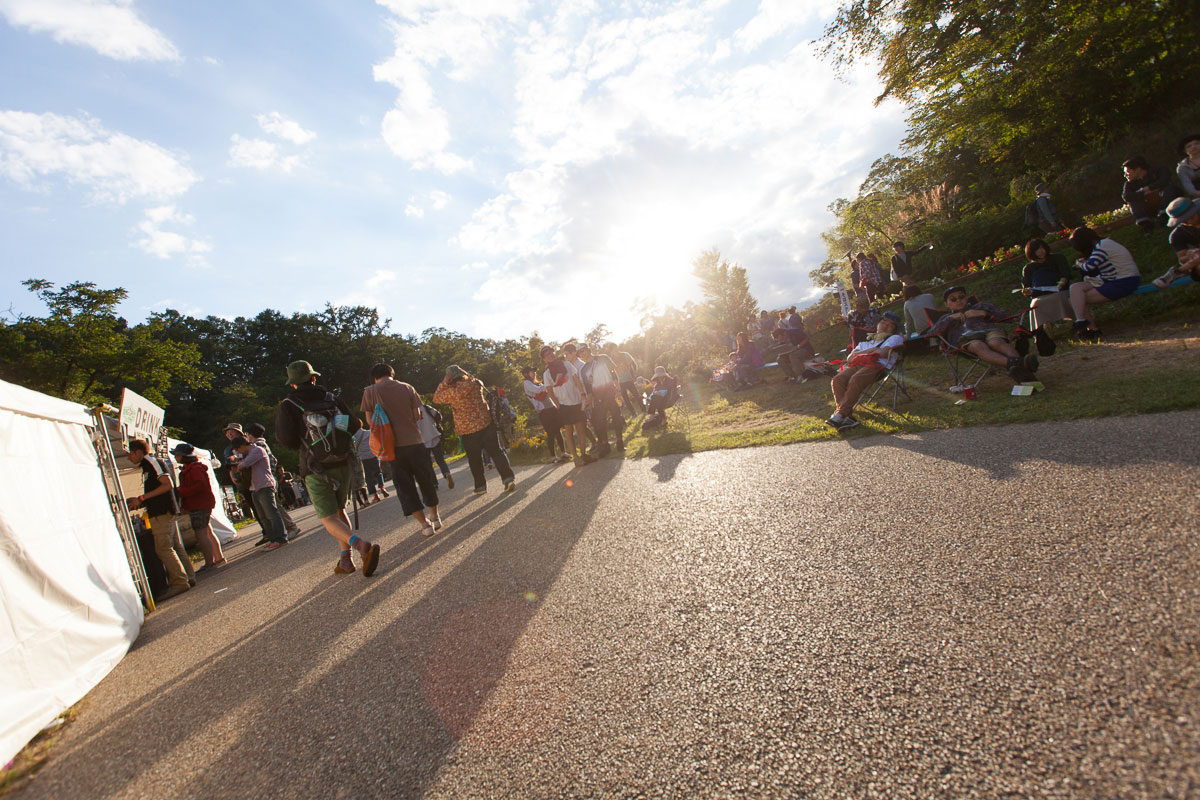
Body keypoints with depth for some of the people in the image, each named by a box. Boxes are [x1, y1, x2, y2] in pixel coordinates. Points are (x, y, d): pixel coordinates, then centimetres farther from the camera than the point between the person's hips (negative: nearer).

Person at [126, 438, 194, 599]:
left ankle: (180, 583, -10)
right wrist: (138, 502, 17)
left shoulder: (152, 461, -8)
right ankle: (188, 578, 13)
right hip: (163, 512, 10)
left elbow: (168, 485, -18)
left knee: (164, 548, -10)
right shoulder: (147, 465, 22)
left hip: (162, 512, -10)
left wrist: (142, 498, -16)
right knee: (175, 546, 10)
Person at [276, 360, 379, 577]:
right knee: (338, 510, 21)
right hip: (342, 464, 4)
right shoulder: (331, 398, 4)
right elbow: (354, 425, -1)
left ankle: (362, 545, -28)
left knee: (329, 519, -3)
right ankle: (345, 558, 14)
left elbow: (285, 438, -14)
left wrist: (303, 445, 8)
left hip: (316, 470, -4)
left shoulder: (288, 406, -3)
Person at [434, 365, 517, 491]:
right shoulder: (475, 383, -2)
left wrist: (444, 382, -3)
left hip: (468, 431, -3)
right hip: (486, 424, 3)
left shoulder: (453, 392, -15)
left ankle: (481, 485, 20)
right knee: (496, 452, 7)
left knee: (474, 460, 12)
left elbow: (436, 398, 1)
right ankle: (508, 477, -2)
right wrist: (467, 375, 16)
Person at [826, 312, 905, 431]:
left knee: (855, 380, -37)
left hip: (877, 365, -5)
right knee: (837, 380, -27)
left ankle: (840, 414, -40)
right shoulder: (866, 341, 36)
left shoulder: (895, 338, 24)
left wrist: (860, 353, 13)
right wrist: (870, 351, 9)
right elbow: (849, 358, 20)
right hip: (857, 365, 5)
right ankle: (848, 416, -36)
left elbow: (883, 352, 2)